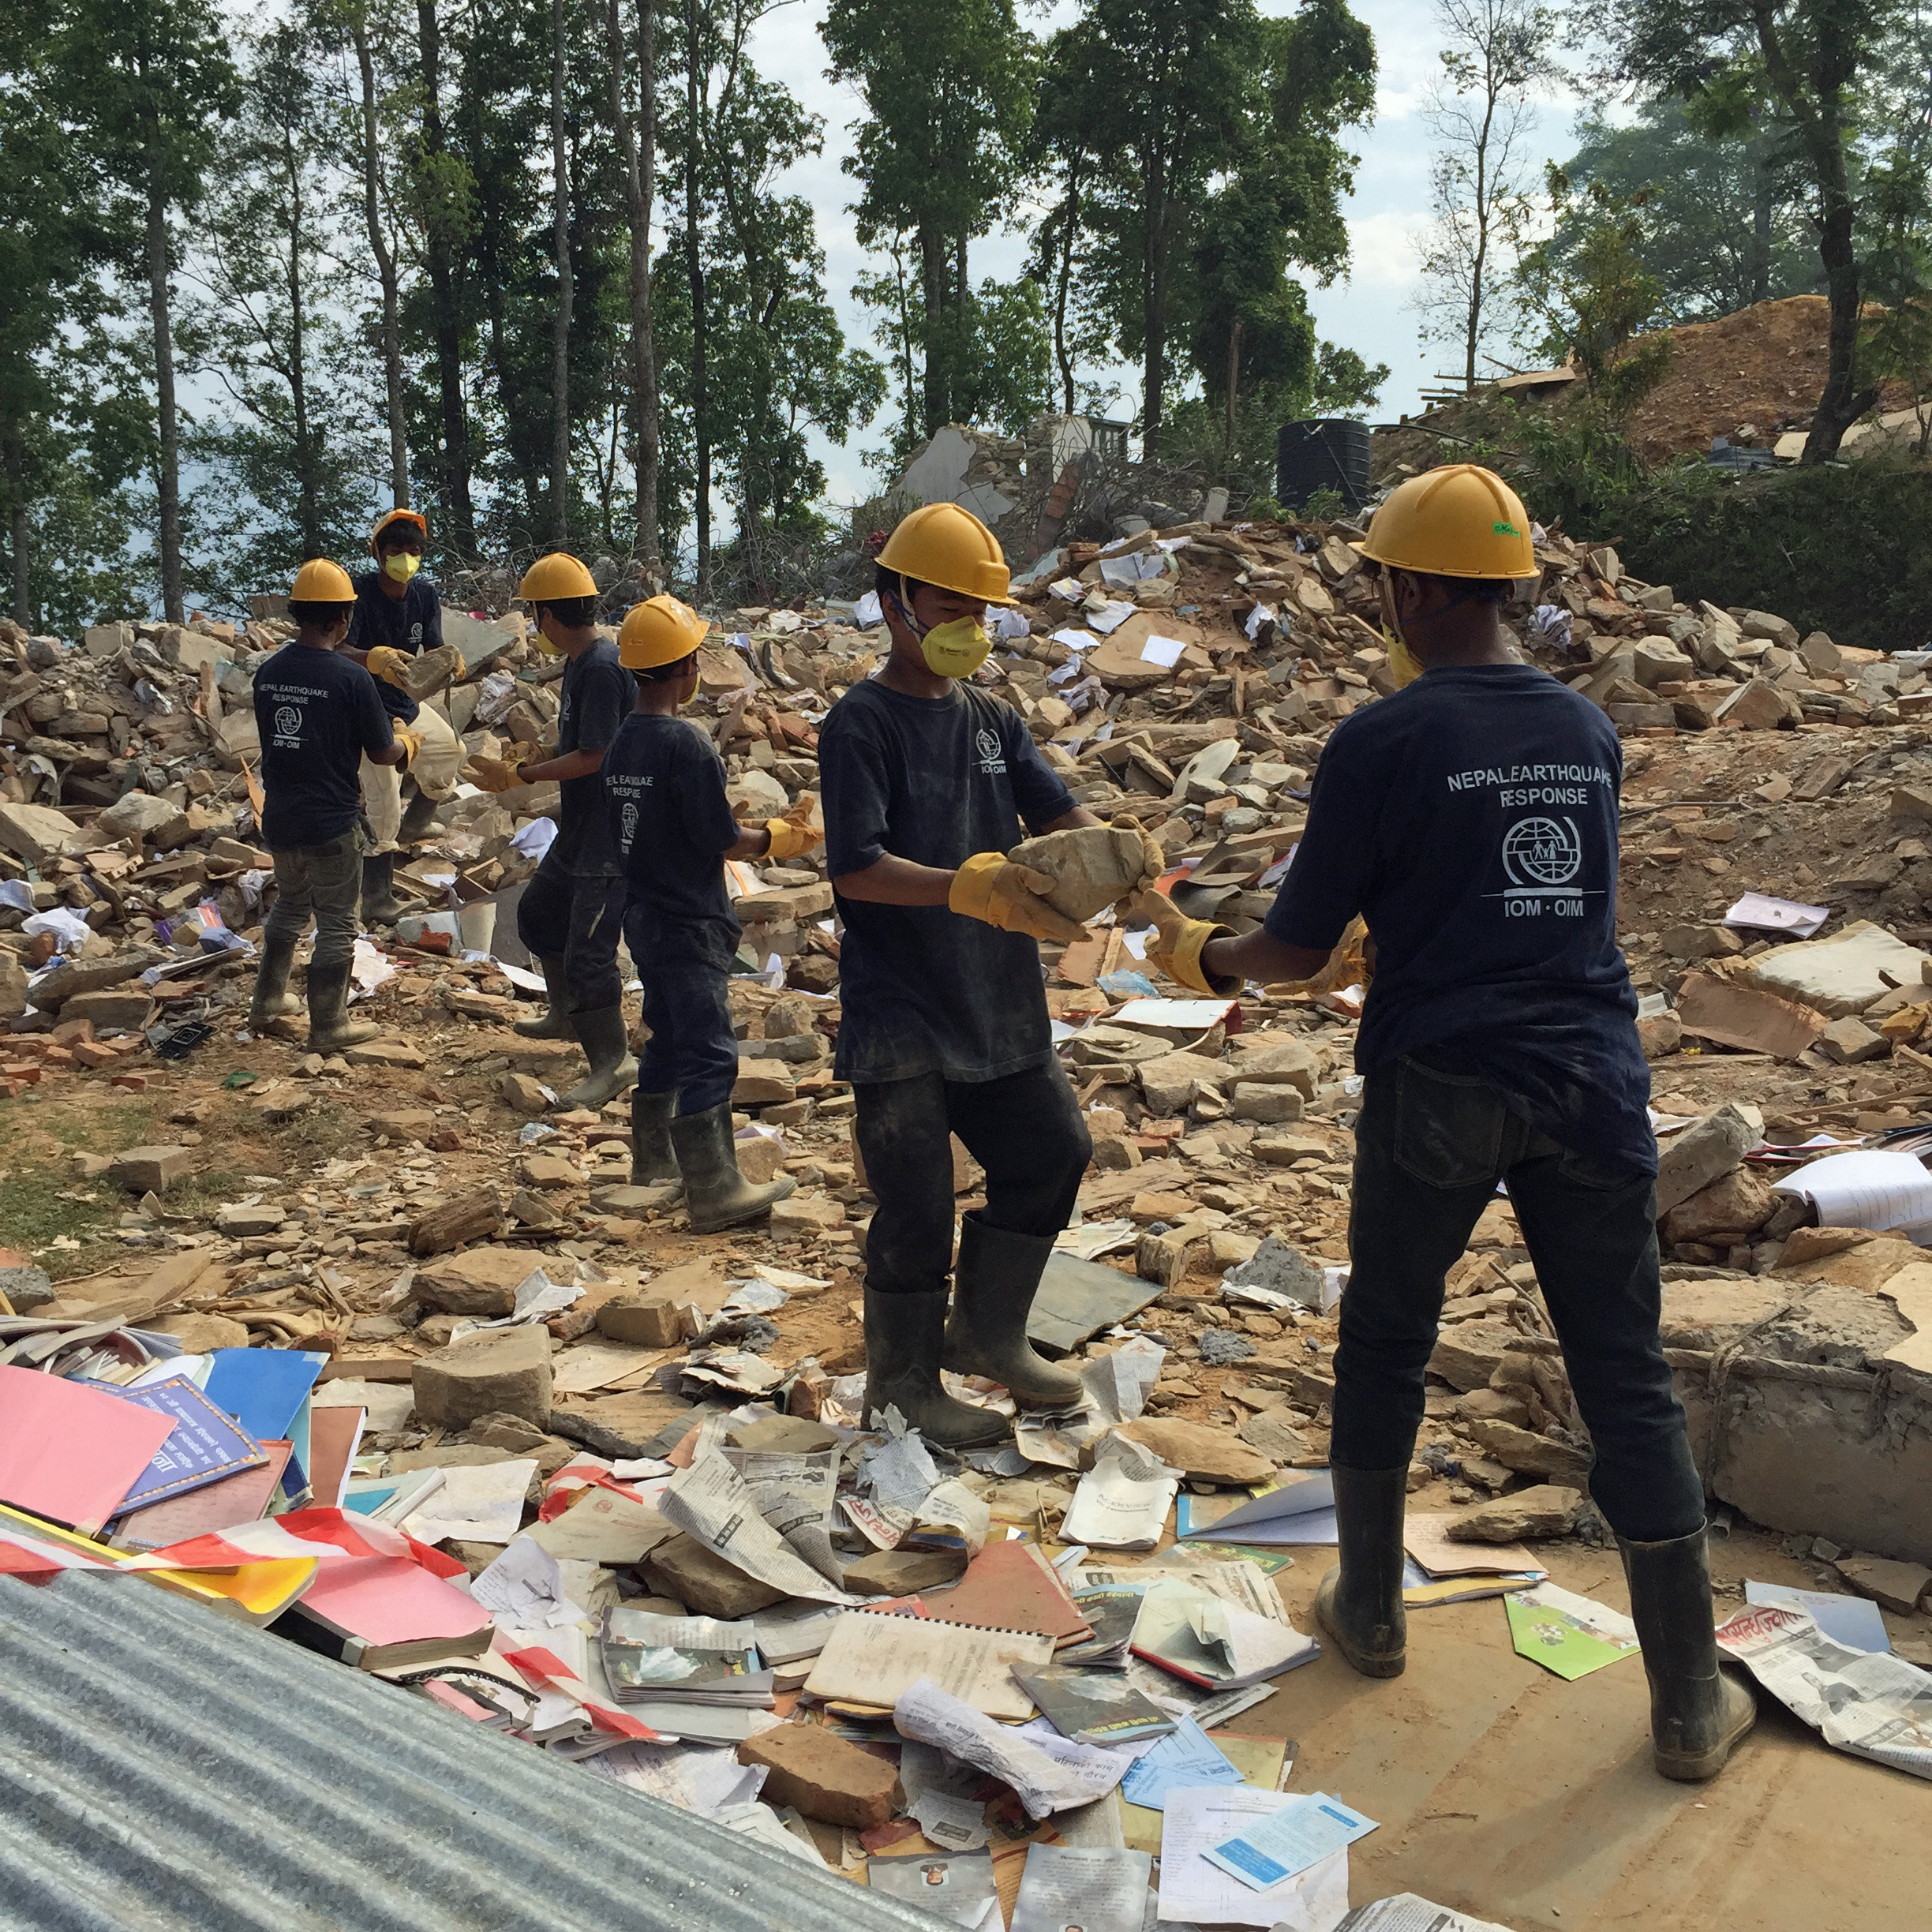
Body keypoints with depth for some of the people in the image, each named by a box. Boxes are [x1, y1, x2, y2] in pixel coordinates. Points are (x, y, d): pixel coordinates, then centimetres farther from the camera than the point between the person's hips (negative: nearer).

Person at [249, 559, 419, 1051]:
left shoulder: (268, 673, 0)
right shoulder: (351, 678, -18)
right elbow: (383, 753, -11)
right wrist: (406, 741, 12)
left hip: (279, 819, 6)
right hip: (331, 822, -6)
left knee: (290, 905, 26)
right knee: (335, 924, 7)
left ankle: (267, 1001, 35)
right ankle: (328, 1027, 14)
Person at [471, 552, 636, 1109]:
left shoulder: (602, 668, -22)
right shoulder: (578, 663, 10)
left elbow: (592, 756, -24)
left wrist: (520, 776, -19)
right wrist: (530, 761, 15)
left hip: (611, 838, -11)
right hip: (579, 830, 11)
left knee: (587, 949, -8)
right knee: (538, 913, 25)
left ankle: (613, 1061, 3)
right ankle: (569, 1016, 41)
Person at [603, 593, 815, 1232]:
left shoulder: (623, 741, 7)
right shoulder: (685, 744, -19)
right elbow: (722, 840, -18)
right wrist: (779, 838, 0)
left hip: (644, 914, 9)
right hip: (688, 923, -9)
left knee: (669, 1040, 20)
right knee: (708, 1054, -5)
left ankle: (653, 1161, 31)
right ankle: (714, 1192, -2)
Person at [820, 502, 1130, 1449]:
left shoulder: (994, 720, 11)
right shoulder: (861, 724, -10)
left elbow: (1058, 809, 0)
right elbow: (856, 868, -21)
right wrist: (973, 889, -34)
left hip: (997, 1002, 7)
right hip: (899, 1012, -7)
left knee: (1049, 1154, 14)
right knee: (916, 1203, 1)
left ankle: (984, 1331, 33)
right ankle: (902, 1383, 22)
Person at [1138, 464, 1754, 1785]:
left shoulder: (1382, 741, -8)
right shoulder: (1589, 732, 8)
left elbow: (1298, 948, -5)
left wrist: (1201, 956, 16)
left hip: (1440, 1084, -3)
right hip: (1594, 1082, 4)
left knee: (1385, 1341, 17)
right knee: (1628, 1379, 9)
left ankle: (1370, 1612, 31)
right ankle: (1692, 1704, 16)